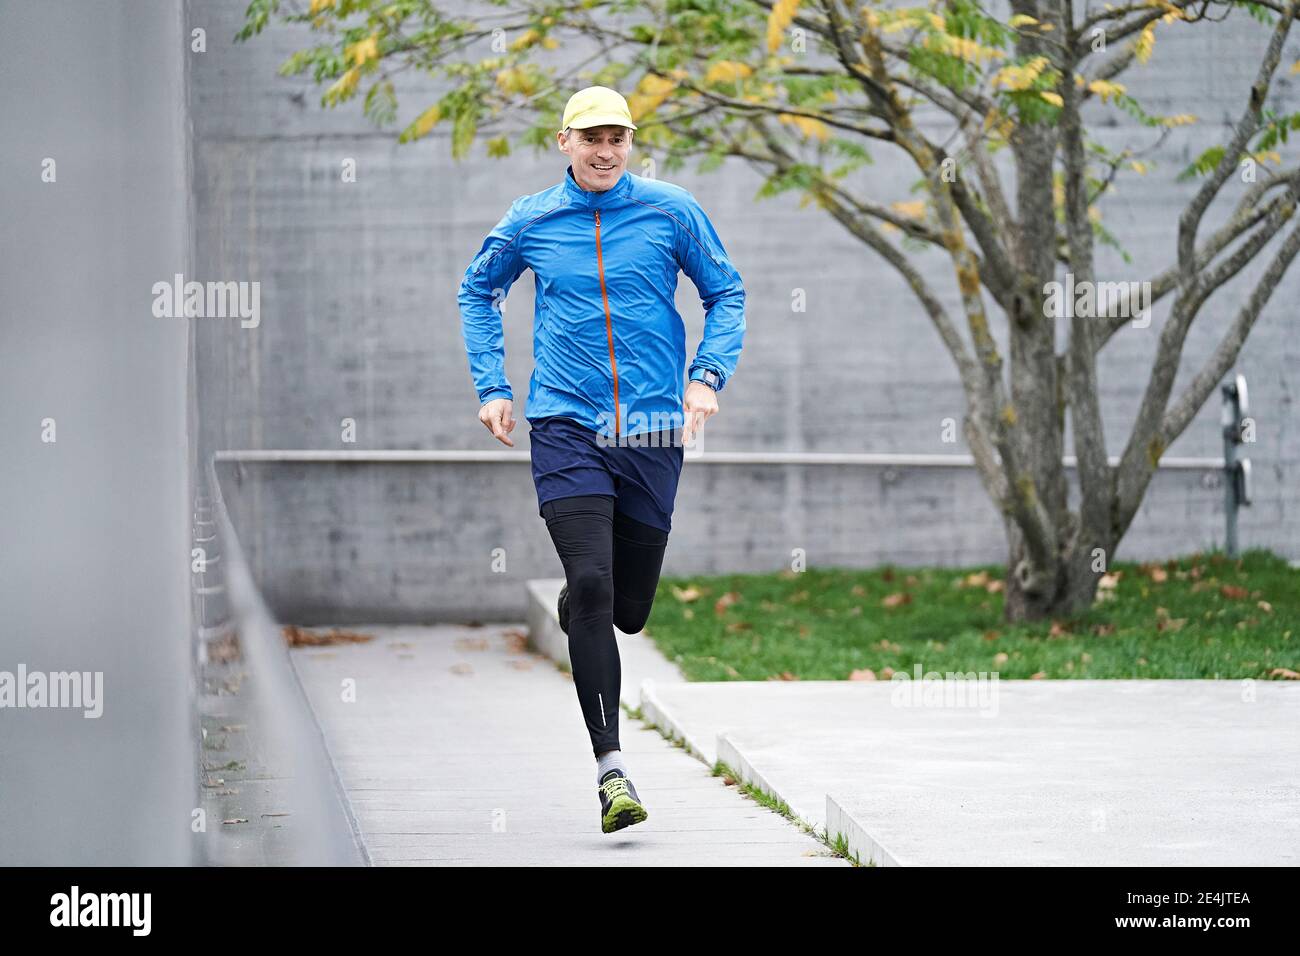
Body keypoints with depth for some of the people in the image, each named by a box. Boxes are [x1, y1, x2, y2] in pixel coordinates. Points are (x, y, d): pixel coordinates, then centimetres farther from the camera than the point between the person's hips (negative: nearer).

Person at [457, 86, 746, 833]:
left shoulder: (671, 211, 2)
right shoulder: (529, 223, 4)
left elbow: (727, 293, 11)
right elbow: (478, 292, 21)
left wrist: (708, 377, -3)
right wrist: (492, 387, 12)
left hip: (653, 433, 1)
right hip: (566, 427, -1)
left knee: (629, 608, 7)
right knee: (591, 583, -18)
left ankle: (575, 614, 46)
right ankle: (611, 768, -16)